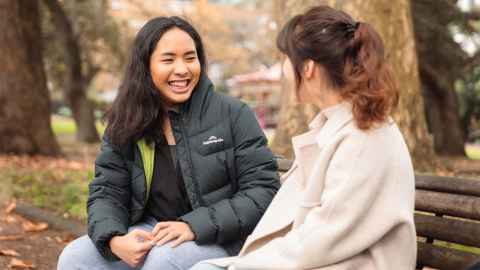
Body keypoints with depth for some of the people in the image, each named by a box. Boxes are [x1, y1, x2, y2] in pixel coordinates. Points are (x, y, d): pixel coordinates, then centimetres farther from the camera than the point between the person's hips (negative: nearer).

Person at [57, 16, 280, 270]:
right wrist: (115, 239, -22)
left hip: (221, 238, -4)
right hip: (151, 230, 4)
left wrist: (195, 226, -23)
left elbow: (264, 189, -11)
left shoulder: (233, 115, -7)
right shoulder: (126, 124, 3)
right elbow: (106, 192, 1)